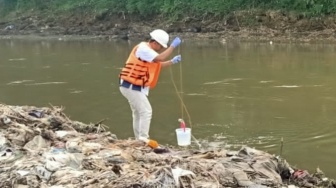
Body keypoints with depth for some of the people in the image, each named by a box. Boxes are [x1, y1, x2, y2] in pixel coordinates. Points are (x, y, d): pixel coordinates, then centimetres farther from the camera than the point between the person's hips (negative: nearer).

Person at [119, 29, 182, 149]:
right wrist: (173, 46, -21)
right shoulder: (143, 48, -16)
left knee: (138, 112, 14)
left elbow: (158, 65, 19)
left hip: (132, 86, 11)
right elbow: (160, 58, -27)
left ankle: (139, 139, 19)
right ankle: (143, 138, -11)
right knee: (146, 111, -12)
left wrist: (173, 61, 6)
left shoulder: (147, 50, 17)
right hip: (131, 86, -11)